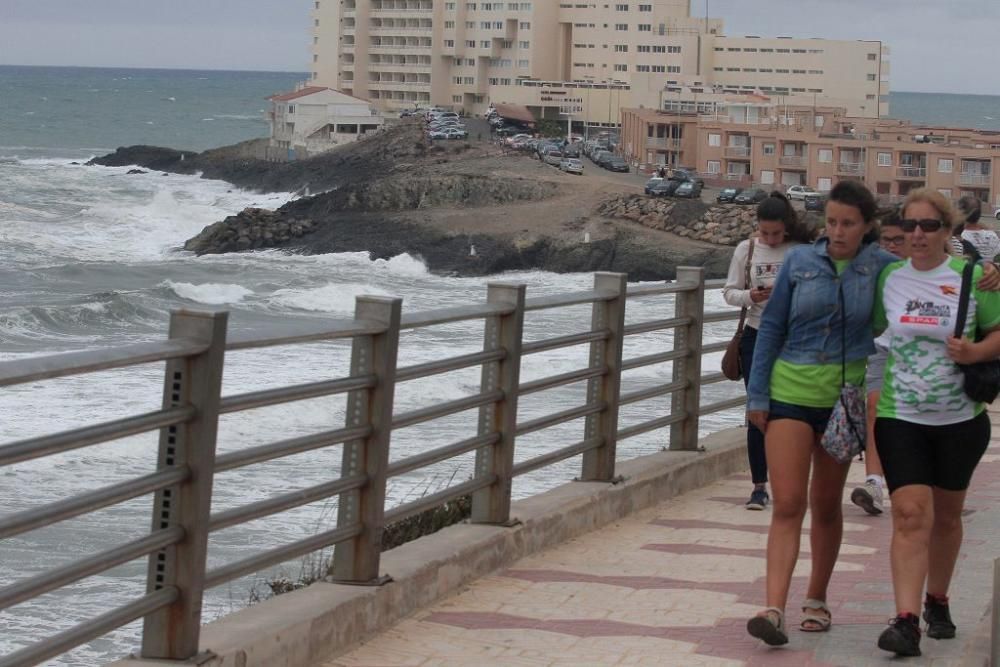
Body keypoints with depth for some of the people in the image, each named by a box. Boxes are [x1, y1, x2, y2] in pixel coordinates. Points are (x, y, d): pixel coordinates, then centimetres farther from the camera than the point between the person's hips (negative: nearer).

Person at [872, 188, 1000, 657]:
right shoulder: (888, 277, 1)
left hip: (960, 418, 0)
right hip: (901, 416, 0)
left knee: (946, 515, 15)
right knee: (910, 515, -13)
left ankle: (937, 602, 35)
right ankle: (906, 621, -19)